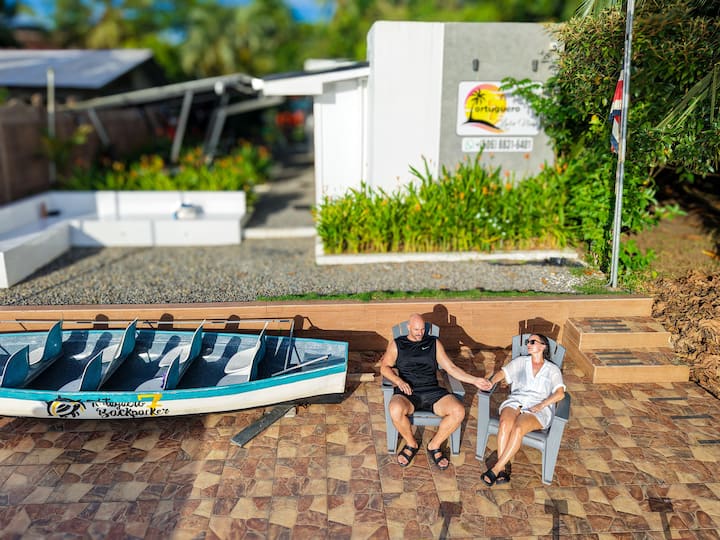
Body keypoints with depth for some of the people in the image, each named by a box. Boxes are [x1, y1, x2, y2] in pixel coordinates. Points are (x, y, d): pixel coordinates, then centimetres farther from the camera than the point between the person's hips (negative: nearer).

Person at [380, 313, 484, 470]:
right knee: (396, 410, -36)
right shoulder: (396, 344, 13)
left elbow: (451, 368, 14)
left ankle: (434, 446, -1)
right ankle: (411, 444, -5)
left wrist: (474, 380, 2)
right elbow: (385, 367, 7)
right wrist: (399, 381, -13)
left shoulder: (434, 343, 17)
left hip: (432, 390, 2)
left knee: (459, 411, -25)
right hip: (407, 392, -2)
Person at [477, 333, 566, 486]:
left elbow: (560, 393, 0)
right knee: (505, 424, -33)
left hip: (538, 409, -2)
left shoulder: (553, 370, 14)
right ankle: (502, 470, -30)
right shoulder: (521, 361, 22)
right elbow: (502, 372, 11)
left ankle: (495, 469, -29)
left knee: (518, 428, -34)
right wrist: (491, 382, -11)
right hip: (515, 401, 2)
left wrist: (540, 406, -13)